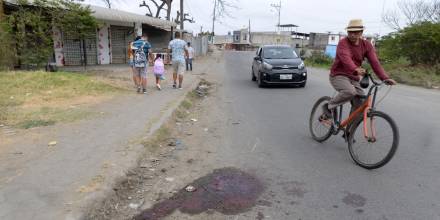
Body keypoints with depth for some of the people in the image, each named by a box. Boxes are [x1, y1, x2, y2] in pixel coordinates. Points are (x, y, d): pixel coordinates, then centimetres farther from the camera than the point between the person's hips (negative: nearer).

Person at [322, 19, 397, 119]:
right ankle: (328, 106, -11)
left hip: (353, 78, 5)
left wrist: (385, 78, -24)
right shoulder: (343, 43, -14)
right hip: (339, 75, -5)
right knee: (350, 91, -34)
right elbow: (345, 58, -34)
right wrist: (356, 69, -54)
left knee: (360, 105, -6)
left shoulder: (367, 45, 1)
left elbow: (374, 62, -9)